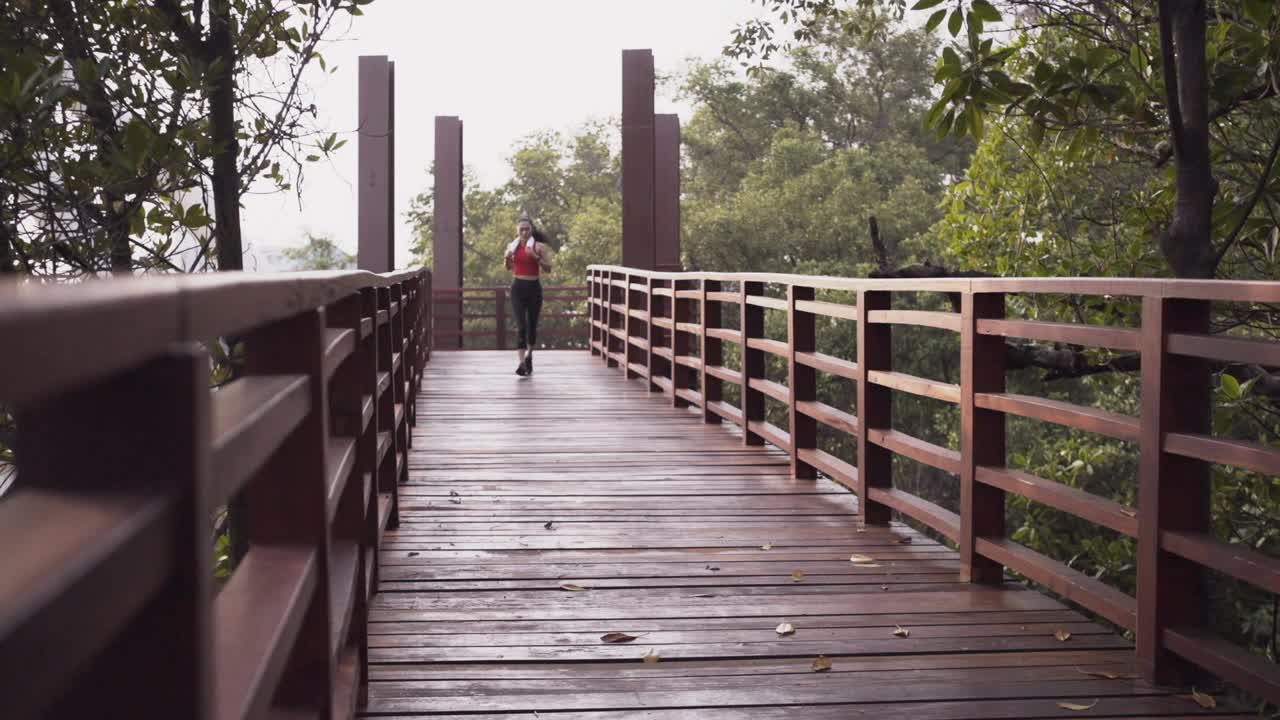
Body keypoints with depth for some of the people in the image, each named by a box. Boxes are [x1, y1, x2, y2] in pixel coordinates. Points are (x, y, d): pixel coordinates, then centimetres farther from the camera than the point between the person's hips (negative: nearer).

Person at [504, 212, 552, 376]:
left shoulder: (539, 246, -3)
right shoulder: (512, 246, 6)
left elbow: (548, 268, -8)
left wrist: (535, 257, -22)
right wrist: (507, 258, -3)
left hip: (533, 288, -1)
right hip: (517, 288, 1)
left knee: (532, 324, 11)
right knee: (521, 324, -11)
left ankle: (529, 354, 37)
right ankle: (522, 362, -19)